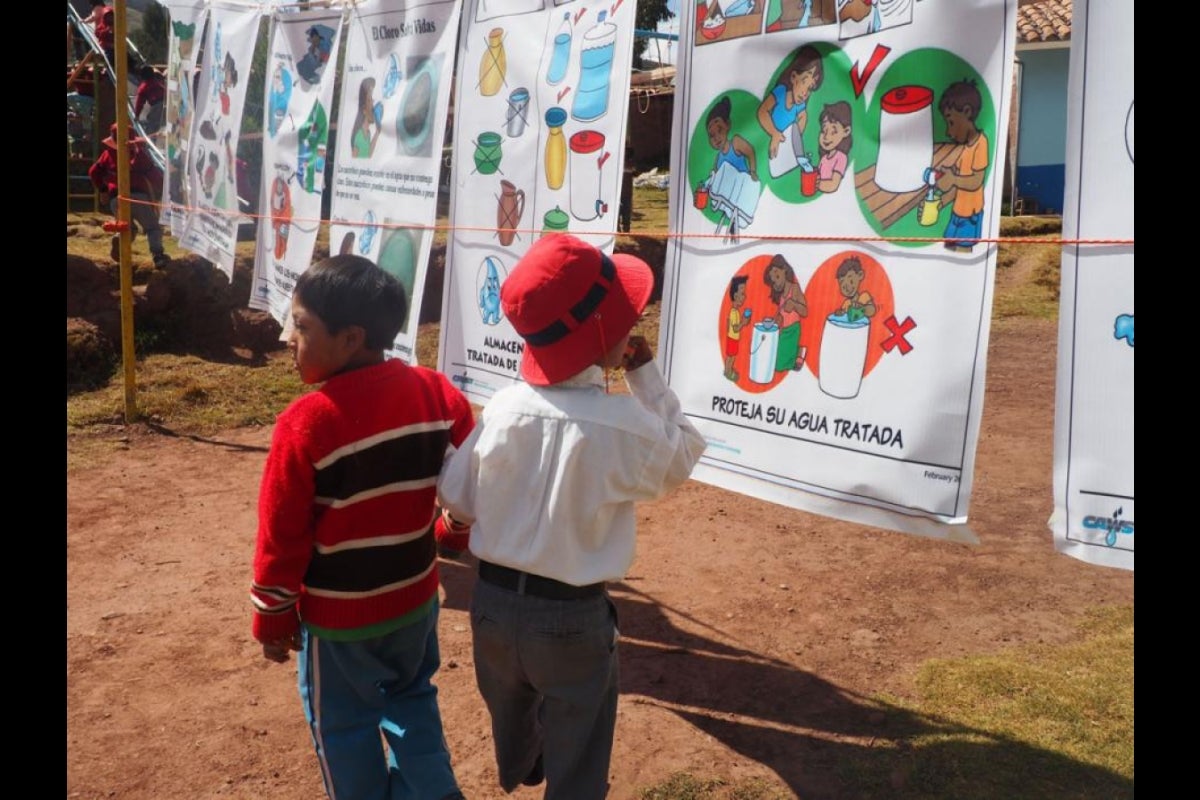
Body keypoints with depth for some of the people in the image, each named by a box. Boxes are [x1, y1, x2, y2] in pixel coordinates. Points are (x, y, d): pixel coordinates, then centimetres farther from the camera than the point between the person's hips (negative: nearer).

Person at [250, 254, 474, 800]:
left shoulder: (306, 423, -24)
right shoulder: (437, 393, -10)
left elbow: (283, 536, -16)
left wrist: (273, 617, -2)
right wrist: (452, 536, 19)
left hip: (337, 612, -4)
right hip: (415, 594, 5)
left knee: (343, 724, 19)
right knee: (411, 697, 27)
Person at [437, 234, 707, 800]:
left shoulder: (502, 408, -14)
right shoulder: (625, 425, -24)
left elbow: (455, 500, -5)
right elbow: (681, 459, -3)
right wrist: (646, 374, -3)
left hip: (493, 599, 5)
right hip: (574, 616, -5)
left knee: (510, 712, 34)